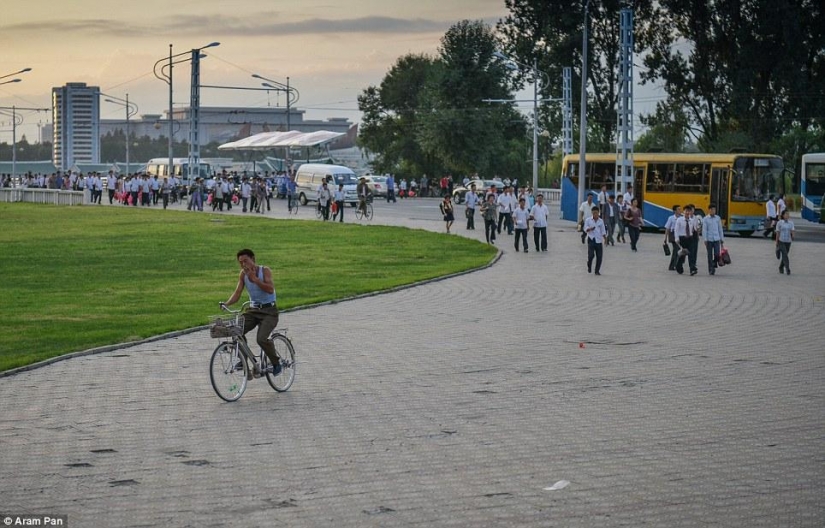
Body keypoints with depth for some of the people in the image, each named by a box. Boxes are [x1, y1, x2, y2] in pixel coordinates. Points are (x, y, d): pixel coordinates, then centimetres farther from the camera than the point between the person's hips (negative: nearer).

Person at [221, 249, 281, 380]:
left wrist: (255, 278, -28)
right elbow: (237, 293, -2)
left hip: (269, 311, -5)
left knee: (261, 339, -24)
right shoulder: (243, 274, 3)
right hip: (253, 310, 5)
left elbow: (270, 289, -23)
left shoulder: (265, 271, -10)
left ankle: (275, 362, 1)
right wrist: (226, 304, -20)